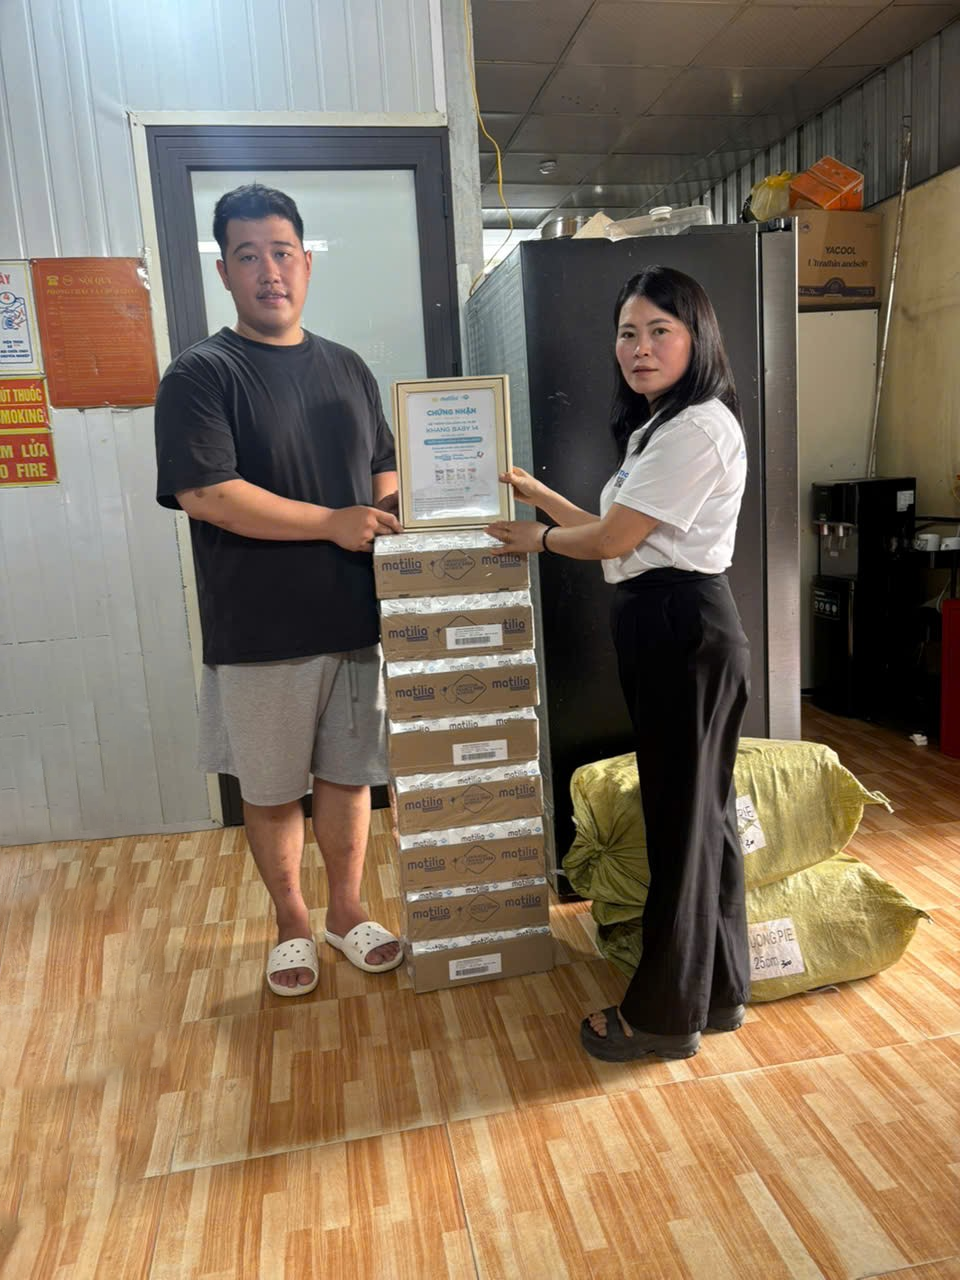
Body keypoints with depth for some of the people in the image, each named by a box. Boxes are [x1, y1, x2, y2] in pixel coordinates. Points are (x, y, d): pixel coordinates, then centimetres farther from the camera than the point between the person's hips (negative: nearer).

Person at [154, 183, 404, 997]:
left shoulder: (347, 369, 11)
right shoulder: (201, 375, -6)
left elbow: (384, 472, 19)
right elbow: (204, 493, -18)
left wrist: (395, 528, -1)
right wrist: (332, 522, -18)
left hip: (358, 619, 4)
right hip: (260, 633, -4)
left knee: (348, 775, 14)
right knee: (271, 790, 10)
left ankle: (347, 912, 34)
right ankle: (292, 924, 32)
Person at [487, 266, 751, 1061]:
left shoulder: (698, 427, -15)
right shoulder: (660, 427, 18)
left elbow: (610, 540, -16)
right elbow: (618, 533, 17)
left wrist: (539, 538, 3)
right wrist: (538, 493, 20)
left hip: (685, 630, -11)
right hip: (661, 628, 11)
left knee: (683, 817, 0)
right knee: (702, 812, 15)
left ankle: (665, 1015, 17)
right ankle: (717, 992, 30)